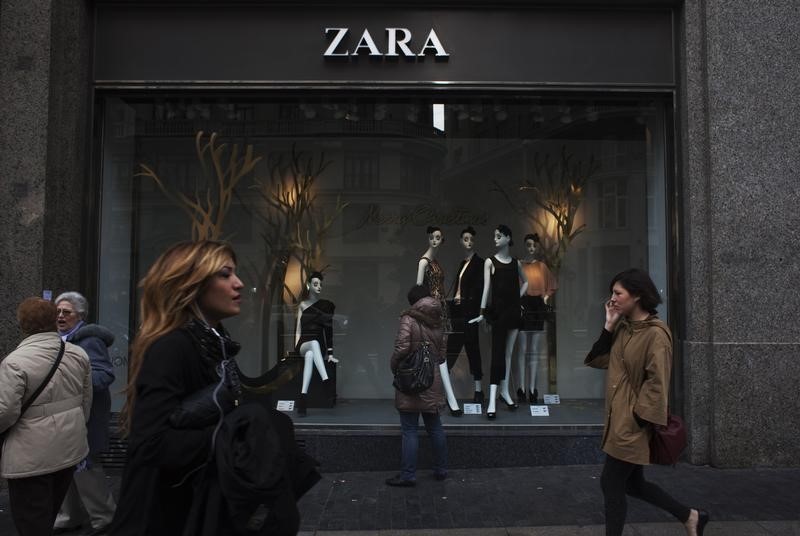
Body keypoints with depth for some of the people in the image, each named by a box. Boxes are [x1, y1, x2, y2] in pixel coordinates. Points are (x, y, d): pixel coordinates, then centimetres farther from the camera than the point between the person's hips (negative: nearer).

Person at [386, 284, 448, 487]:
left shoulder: (409, 319, -11)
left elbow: (402, 347, -20)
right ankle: (441, 470, 25)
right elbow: (441, 355, 10)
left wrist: (394, 366, -4)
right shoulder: (437, 323, 8)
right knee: (435, 427, 16)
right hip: (432, 381, 6)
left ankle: (408, 475, 3)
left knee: (410, 430, -1)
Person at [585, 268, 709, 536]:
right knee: (632, 484, 18)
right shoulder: (623, 328, 8)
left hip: (633, 423, -9)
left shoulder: (655, 333, -18)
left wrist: (638, 419, -19)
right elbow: (598, 360, 7)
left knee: (611, 483, 0)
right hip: (619, 419, 9)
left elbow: (656, 383, -20)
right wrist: (608, 327, -1)